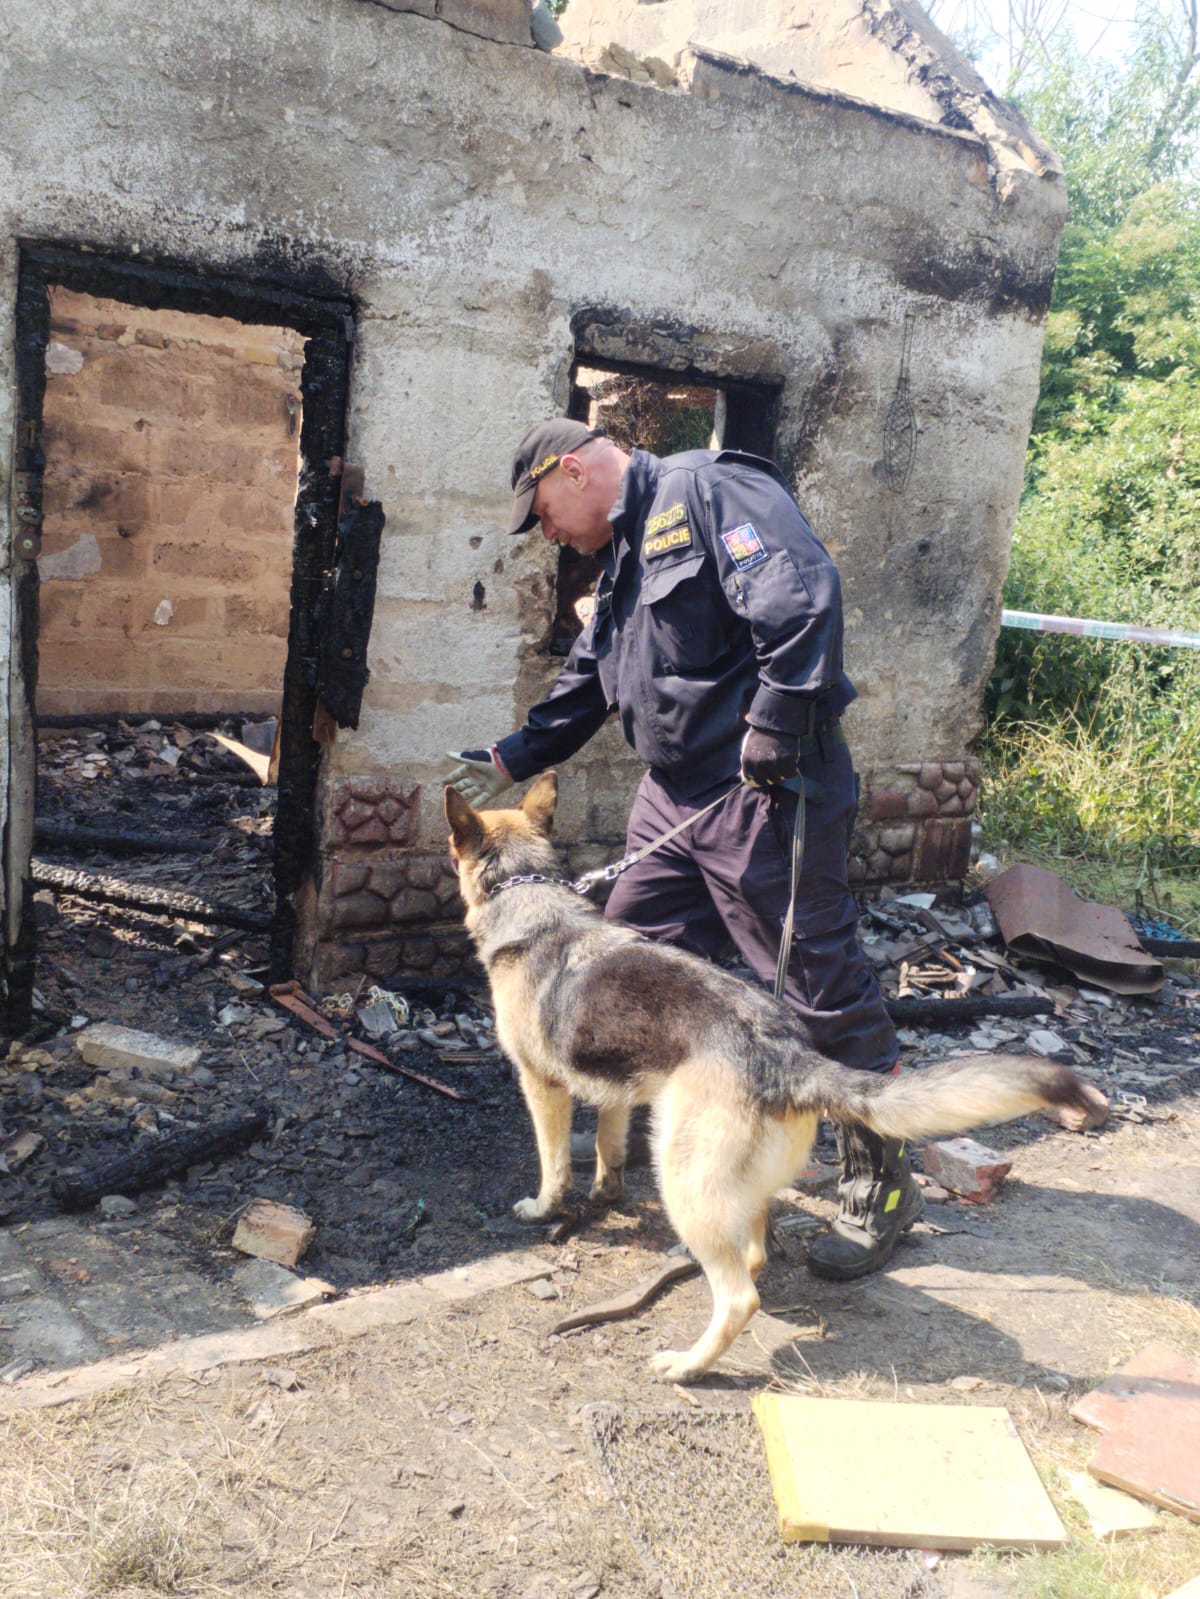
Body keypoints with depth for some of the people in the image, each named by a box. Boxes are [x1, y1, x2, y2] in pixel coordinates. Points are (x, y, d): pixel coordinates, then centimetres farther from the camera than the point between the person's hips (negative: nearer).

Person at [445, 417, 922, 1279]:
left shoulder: (707, 489, -11)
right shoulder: (625, 553, 20)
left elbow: (804, 592, -25)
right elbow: (587, 683, 28)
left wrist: (775, 722, -26)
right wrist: (511, 759, 26)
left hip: (765, 792, -10)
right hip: (675, 791, 10)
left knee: (820, 980, -2)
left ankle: (882, 1182, 14)